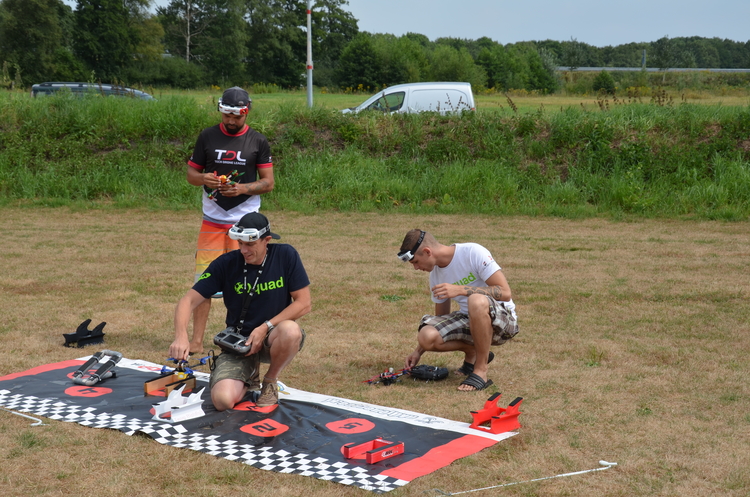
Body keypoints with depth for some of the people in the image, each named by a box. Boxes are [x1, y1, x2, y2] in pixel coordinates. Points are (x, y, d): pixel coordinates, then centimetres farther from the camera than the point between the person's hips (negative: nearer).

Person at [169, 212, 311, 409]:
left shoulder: (286, 256, -10)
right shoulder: (226, 264, -10)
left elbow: (303, 303, -8)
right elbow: (189, 301, -11)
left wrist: (266, 327, -18)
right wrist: (181, 336, -30)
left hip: (272, 337, 0)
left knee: (290, 330, -37)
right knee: (223, 400, -23)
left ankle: (270, 382, -5)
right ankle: (249, 378, 16)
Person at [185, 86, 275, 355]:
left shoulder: (258, 141, 2)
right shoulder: (207, 137, 6)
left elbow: (268, 182, 2)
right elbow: (191, 174, 10)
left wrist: (243, 188, -16)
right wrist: (204, 178, -13)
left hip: (245, 222, -1)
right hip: (212, 221, 1)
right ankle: (196, 340, 3)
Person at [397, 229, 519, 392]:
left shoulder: (473, 252, -17)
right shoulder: (435, 274, 5)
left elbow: (505, 292, -21)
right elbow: (441, 317, 16)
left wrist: (460, 290, -28)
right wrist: (418, 352, 11)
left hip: (503, 320, -6)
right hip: (468, 320, 6)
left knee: (477, 301, -40)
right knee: (426, 337, -21)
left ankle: (481, 370, -23)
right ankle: (473, 353, 8)